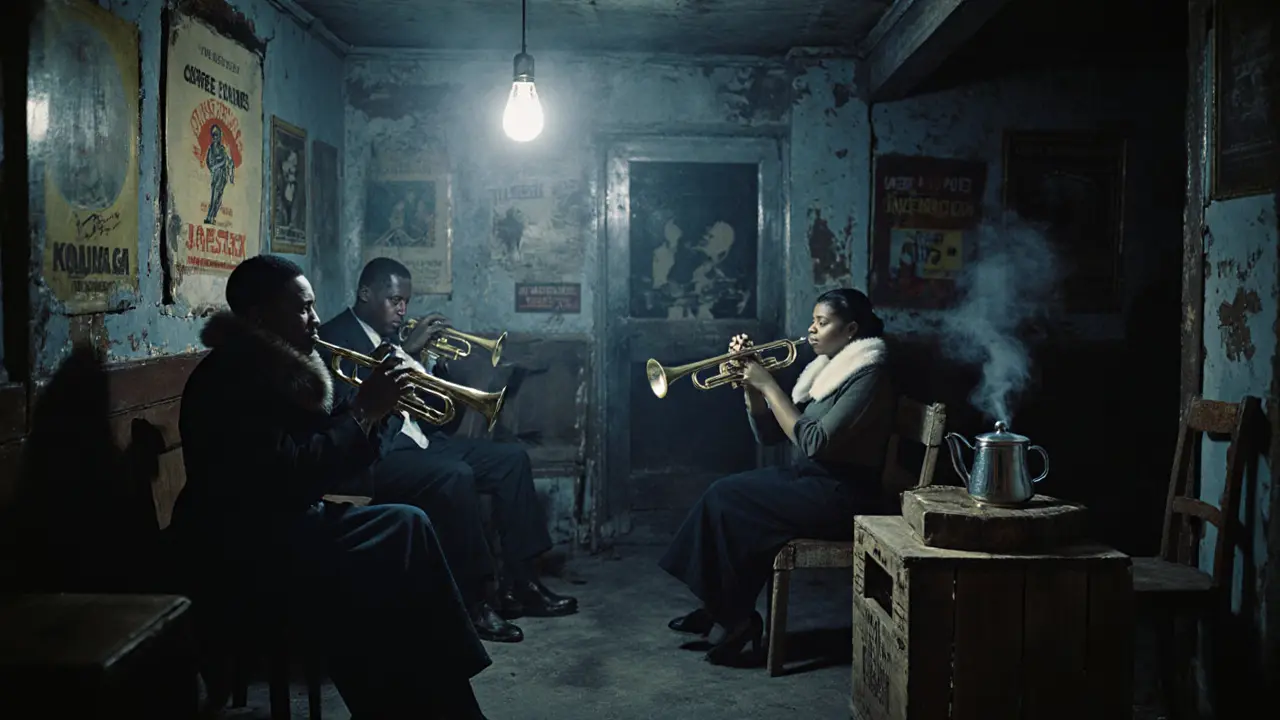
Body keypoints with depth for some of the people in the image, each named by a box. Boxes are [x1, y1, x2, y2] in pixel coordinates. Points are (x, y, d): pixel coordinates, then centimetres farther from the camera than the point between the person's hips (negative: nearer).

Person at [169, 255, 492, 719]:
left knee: (405, 527, -5)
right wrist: (363, 412, -20)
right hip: (242, 553, -9)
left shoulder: (280, 368, 11)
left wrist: (372, 406, -4)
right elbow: (289, 479, -27)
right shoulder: (228, 380, -17)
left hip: (284, 526, 9)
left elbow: (326, 456, 12)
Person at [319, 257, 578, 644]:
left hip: (417, 438, 9)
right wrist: (408, 351, -23)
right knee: (456, 475, -34)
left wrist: (430, 361, -2)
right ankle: (474, 600, -23)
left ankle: (518, 585, -3)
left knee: (512, 458, -2)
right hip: (374, 453, -9)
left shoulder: (390, 335, 18)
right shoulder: (334, 337, -7)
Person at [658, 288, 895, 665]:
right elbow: (768, 433, 12)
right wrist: (750, 383, -3)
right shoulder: (821, 370, 13)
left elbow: (815, 443, -24)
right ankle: (720, 609, -2)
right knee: (723, 494, -9)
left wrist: (769, 385, -18)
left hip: (841, 497, -9)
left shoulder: (868, 375, -15)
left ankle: (735, 618, -2)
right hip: (810, 480, 9)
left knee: (726, 500, -15)